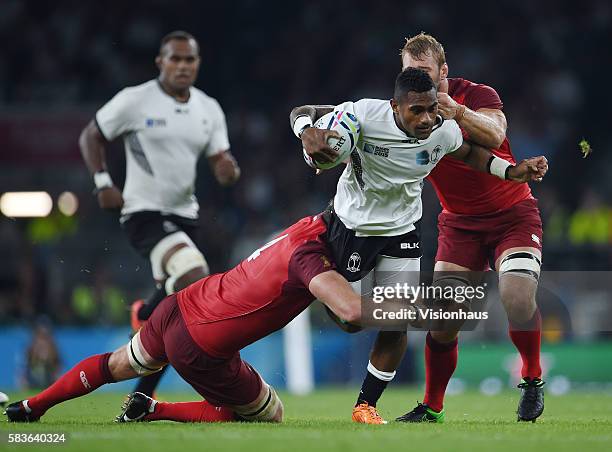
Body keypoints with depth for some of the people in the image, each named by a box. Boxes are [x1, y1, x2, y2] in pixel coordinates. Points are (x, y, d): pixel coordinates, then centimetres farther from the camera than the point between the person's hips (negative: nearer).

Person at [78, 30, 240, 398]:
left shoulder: (209, 109, 7)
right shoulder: (135, 101, -8)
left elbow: (222, 164, 7)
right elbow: (91, 137, 3)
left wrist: (229, 170, -17)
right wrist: (103, 183, -8)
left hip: (184, 213, 6)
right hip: (144, 213, -6)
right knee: (196, 281, -29)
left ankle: (142, 398, 18)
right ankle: (146, 314, 0)